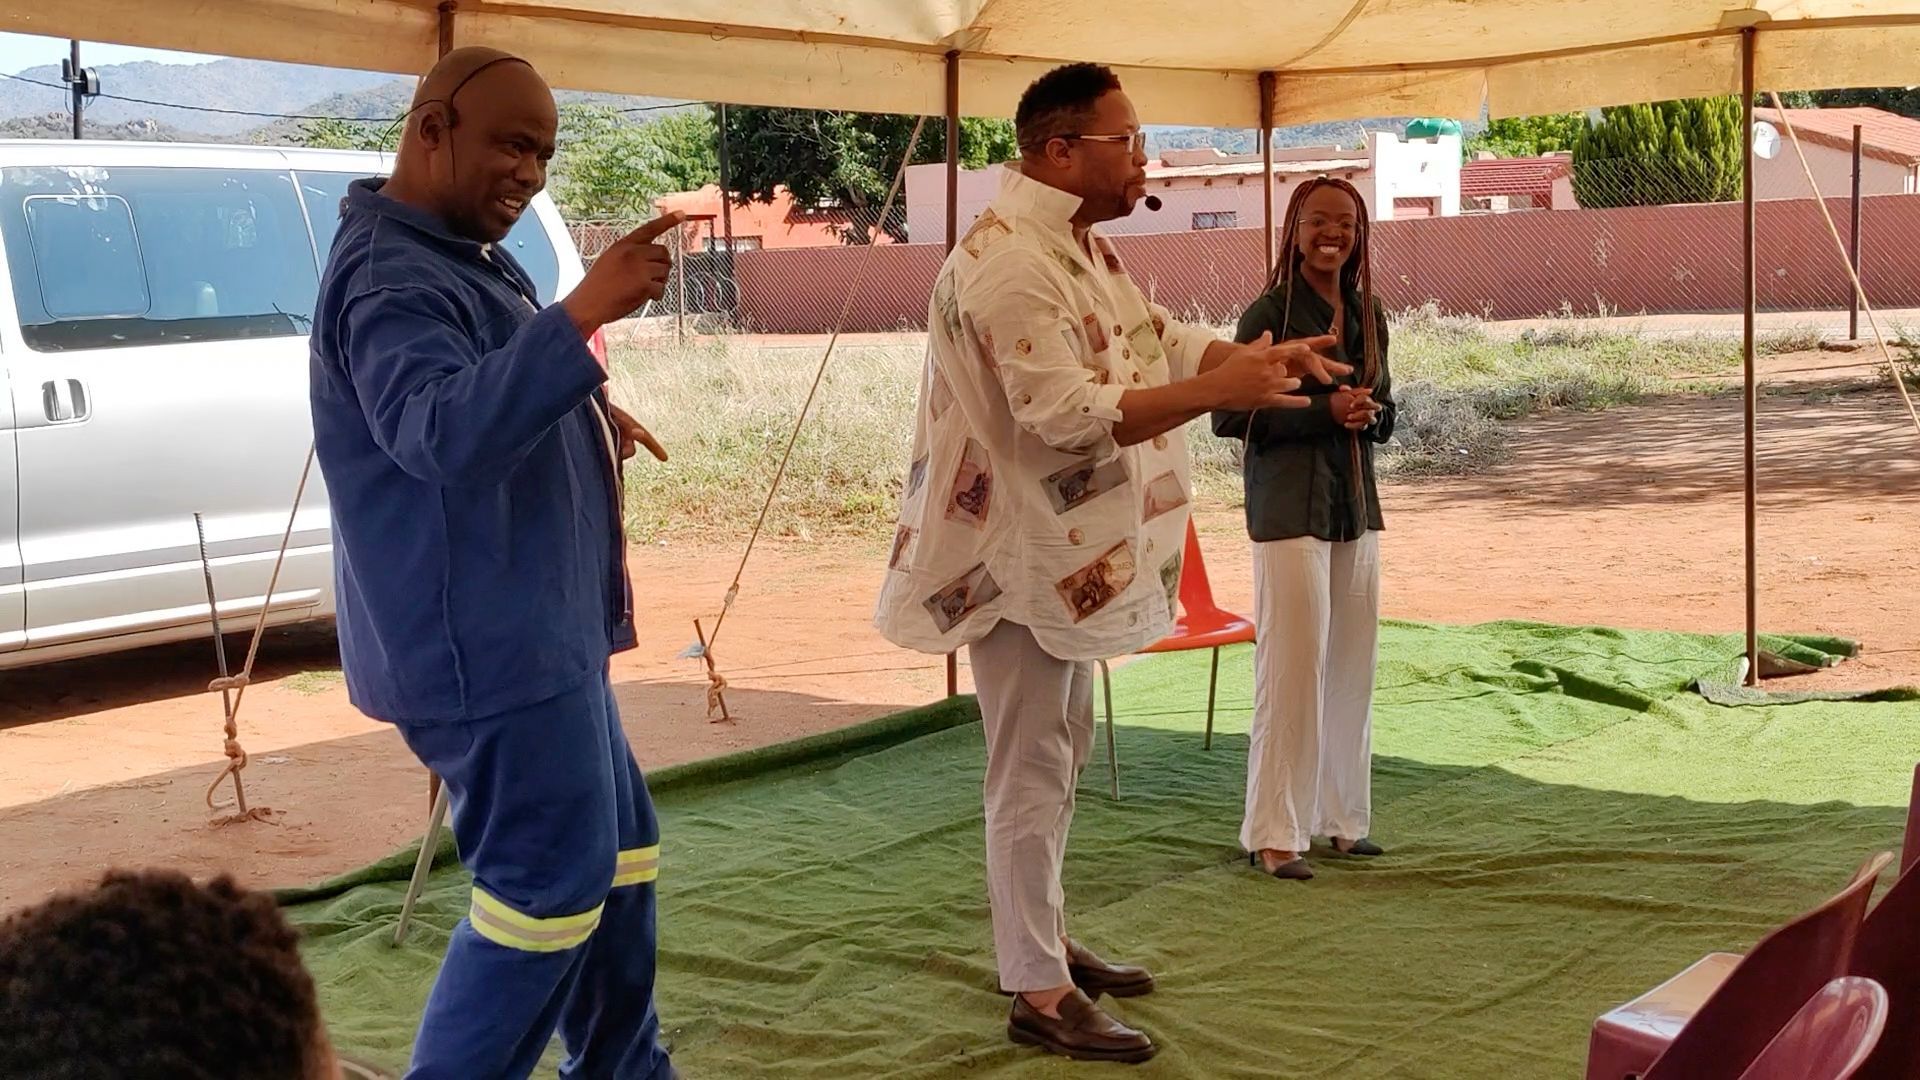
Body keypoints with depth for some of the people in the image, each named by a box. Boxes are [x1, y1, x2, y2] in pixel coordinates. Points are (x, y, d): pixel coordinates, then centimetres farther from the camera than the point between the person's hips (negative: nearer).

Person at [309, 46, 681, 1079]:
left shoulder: (468, 256, 14)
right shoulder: (391, 276, -19)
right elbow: (442, 432, -38)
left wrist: (588, 414, 15)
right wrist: (586, 311, -45)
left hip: (534, 630, 11)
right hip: (486, 644, -11)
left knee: (616, 850, 19)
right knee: (549, 883, -7)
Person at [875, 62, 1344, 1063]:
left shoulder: (1079, 243, 11)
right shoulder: (1007, 261, -23)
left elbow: (1156, 338, 19)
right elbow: (1068, 414, -29)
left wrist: (1260, 354, 6)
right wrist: (1221, 392, -28)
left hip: (1068, 552, 10)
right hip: (1018, 553, -10)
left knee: (1059, 757, 19)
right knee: (1031, 772, -3)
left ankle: (1046, 942, 32)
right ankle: (1037, 993, 6)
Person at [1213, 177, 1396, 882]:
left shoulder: (1367, 314, 11)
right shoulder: (1269, 313, -8)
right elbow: (1230, 418, -12)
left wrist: (1369, 413, -4)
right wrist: (1324, 409, -18)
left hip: (1356, 507, 7)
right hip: (1289, 509, -7)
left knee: (1353, 668, 11)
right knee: (1293, 672, -6)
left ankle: (1342, 818, 23)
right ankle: (1273, 835, 3)